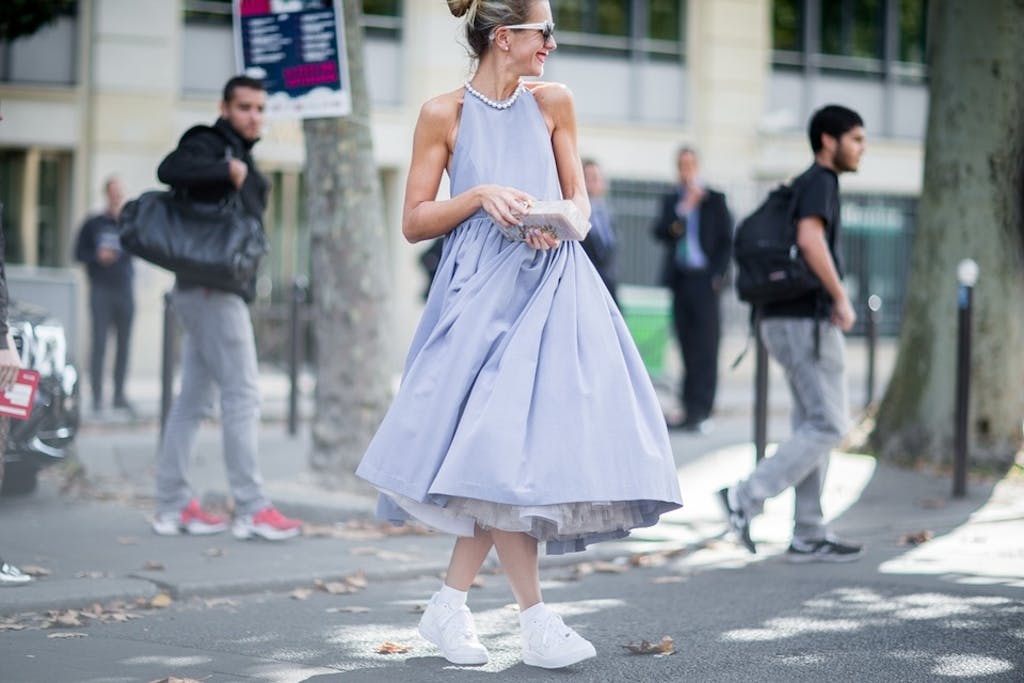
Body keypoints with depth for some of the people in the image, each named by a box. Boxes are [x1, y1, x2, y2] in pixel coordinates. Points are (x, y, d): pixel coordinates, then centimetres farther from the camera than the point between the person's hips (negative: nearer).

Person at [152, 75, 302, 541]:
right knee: (242, 393, -11)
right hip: (211, 287, -10)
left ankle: (172, 505, 13)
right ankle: (252, 510, -11)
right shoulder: (210, 145, -7)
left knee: (193, 399, 9)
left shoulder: (239, 154, 22)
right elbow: (171, 170, -28)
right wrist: (226, 171, -28)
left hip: (211, 290, 10)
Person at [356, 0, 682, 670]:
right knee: (498, 443, -10)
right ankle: (535, 618, -2)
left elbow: (579, 198, 15)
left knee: (509, 448, -1)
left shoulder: (553, 103, 9)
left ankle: (450, 604, 11)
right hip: (482, 289, -3)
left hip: (552, 283, 3)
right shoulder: (444, 114, 0)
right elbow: (414, 222, 1)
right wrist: (479, 195, -13)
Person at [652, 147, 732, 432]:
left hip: (704, 279, -3)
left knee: (705, 347, -9)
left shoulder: (715, 200, 9)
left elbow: (726, 240, 6)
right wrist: (683, 209, -9)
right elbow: (660, 232, 2)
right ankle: (690, 411, 2)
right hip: (680, 279, 3)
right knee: (688, 348, 1)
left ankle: (700, 411, -13)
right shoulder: (671, 200, 17)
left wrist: (717, 275, -5)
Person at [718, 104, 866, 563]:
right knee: (827, 425, -8)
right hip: (807, 321, -10)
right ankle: (747, 499, -13)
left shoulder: (803, 185, 21)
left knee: (812, 425, 10)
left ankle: (808, 536, 10)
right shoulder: (820, 181, -9)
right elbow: (810, 239, -26)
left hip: (785, 319, 10)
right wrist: (841, 298, -19)